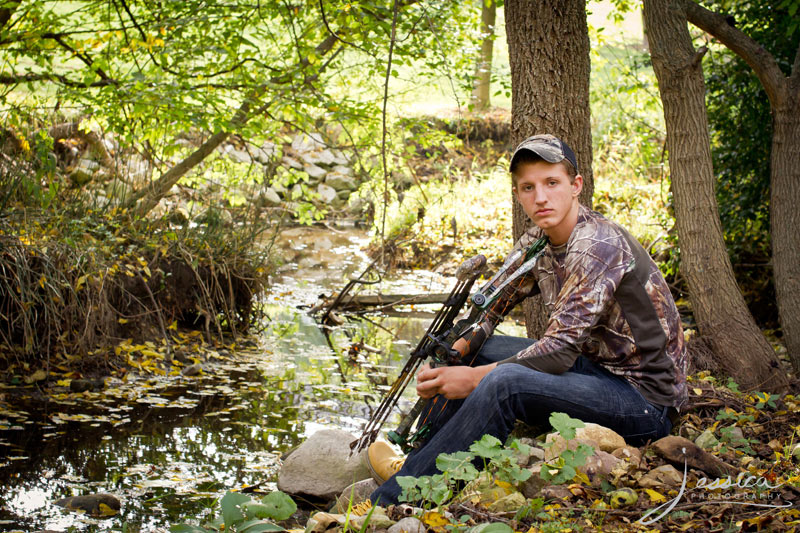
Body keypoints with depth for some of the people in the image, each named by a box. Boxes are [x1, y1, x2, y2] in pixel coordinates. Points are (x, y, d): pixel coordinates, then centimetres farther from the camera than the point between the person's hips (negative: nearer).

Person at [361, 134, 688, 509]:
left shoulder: (598, 246, -22)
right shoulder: (537, 242, 5)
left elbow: (560, 349, -26)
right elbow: (488, 308, 10)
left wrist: (473, 378, -20)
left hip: (647, 397, -9)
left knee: (504, 382, -28)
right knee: (479, 350, 9)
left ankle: (391, 501, -17)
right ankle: (419, 461, 15)